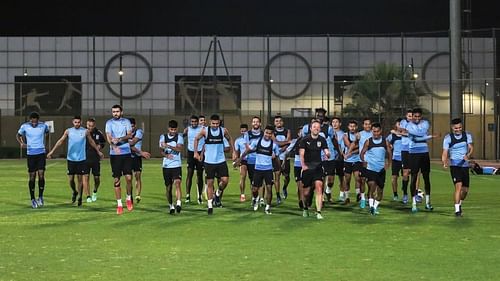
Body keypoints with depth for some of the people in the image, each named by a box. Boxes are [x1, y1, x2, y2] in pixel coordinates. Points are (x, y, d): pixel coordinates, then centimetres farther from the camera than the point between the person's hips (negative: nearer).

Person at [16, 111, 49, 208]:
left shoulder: (43, 125, -4)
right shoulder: (24, 126, -6)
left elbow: (47, 132, 19)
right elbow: (18, 135, 10)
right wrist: (21, 143, -9)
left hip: (41, 153, 0)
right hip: (30, 154, 0)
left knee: (41, 175, -9)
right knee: (32, 177, 1)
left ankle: (40, 197, 9)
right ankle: (33, 199, 13)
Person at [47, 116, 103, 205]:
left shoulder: (85, 131, 2)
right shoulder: (68, 131, 3)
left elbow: (91, 142, 14)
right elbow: (60, 141, 6)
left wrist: (98, 151, 19)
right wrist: (52, 151, 1)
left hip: (81, 159, -1)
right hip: (71, 158, 1)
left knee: (80, 179, 1)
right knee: (71, 179, 3)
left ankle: (80, 197, 11)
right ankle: (74, 192, 30)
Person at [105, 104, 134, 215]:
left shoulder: (126, 122, 7)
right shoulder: (109, 123, 5)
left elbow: (129, 135, -3)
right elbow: (108, 137, -7)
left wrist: (119, 139, -20)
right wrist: (114, 146, -26)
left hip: (126, 153, 0)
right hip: (114, 154, 0)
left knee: (128, 177, -7)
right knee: (116, 180, 1)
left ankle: (129, 198, 17)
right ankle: (119, 204, 7)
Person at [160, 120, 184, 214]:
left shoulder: (179, 137, 1)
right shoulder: (163, 137, 7)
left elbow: (180, 148, -13)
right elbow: (161, 150, 5)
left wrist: (168, 146, -24)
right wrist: (166, 155, -16)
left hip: (177, 165, -3)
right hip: (166, 166, 3)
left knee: (177, 183, -21)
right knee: (168, 187, 8)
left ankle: (178, 203, -28)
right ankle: (171, 206, 22)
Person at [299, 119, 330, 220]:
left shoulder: (322, 140, 5)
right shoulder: (305, 139, -1)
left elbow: (326, 151, 2)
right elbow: (301, 153, -7)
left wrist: (327, 154, -23)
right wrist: (303, 165, -22)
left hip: (318, 167, 1)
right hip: (307, 167, -1)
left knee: (319, 187, -17)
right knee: (306, 191, 4)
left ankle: (318, 212, -15)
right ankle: (305, 208, 33)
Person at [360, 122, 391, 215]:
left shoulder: (385, 142, 4)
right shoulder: (368, 141, 0)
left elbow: (389, 154, 11)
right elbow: (362, 153, 6)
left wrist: (388, 164, -1)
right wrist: (364, 161, -10)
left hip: (381, 169, 2)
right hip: (370, 168, -2)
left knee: (380, 188, 6)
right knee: (371, 185, -20)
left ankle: (376, 206, 22)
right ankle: (371, 205, -20)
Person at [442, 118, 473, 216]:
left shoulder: (467, 135, 3)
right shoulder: (448, 138, -6)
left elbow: (471, 147, -7)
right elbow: (445, 152, -10)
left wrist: (468, 155, -29)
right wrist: (444, 162, -30)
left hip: (465, 165, 4)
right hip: (454, 165, -4)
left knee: (465, 189, 9)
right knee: (458, 185, -20)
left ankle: (459, 204, 38)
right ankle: (457, 209, -17)